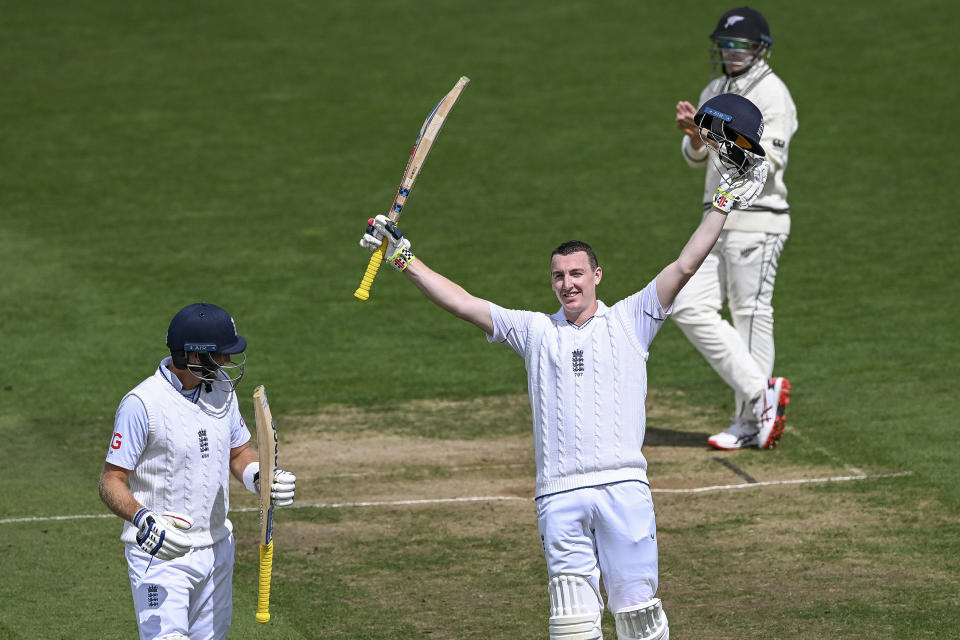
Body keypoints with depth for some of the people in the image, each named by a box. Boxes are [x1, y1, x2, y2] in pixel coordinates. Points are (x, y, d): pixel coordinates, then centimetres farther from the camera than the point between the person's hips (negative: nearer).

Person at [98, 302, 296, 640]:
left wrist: (261, 478, -6)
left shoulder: (221, 387, 5)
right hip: (160, 552, -7)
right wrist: (144, 521, -34)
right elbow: (111, 482, -16)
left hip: (217, 548, 7)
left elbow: (239, 451, 16)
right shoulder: (142, 403, -17)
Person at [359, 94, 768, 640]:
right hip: (560, 494, 1)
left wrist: (726, 202, 3)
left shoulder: (630, 321, 13)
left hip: (624, 486, -1)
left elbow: (685, 266, 8)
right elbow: (464, 304, 15)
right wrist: (404, 258, 9)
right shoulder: (536, 330, 19)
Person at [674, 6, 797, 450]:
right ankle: (759, 393, 6)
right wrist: (694, 134, -5)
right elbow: (695, 158, 16)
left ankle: (750, 421, 0)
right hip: (717, 220, 9)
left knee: (751, 316, -6)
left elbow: (770, 159, -19)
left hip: (756, 221, -9)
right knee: (690, 308, 3)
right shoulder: (715, 92, 17)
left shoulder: (771, 92, -9)